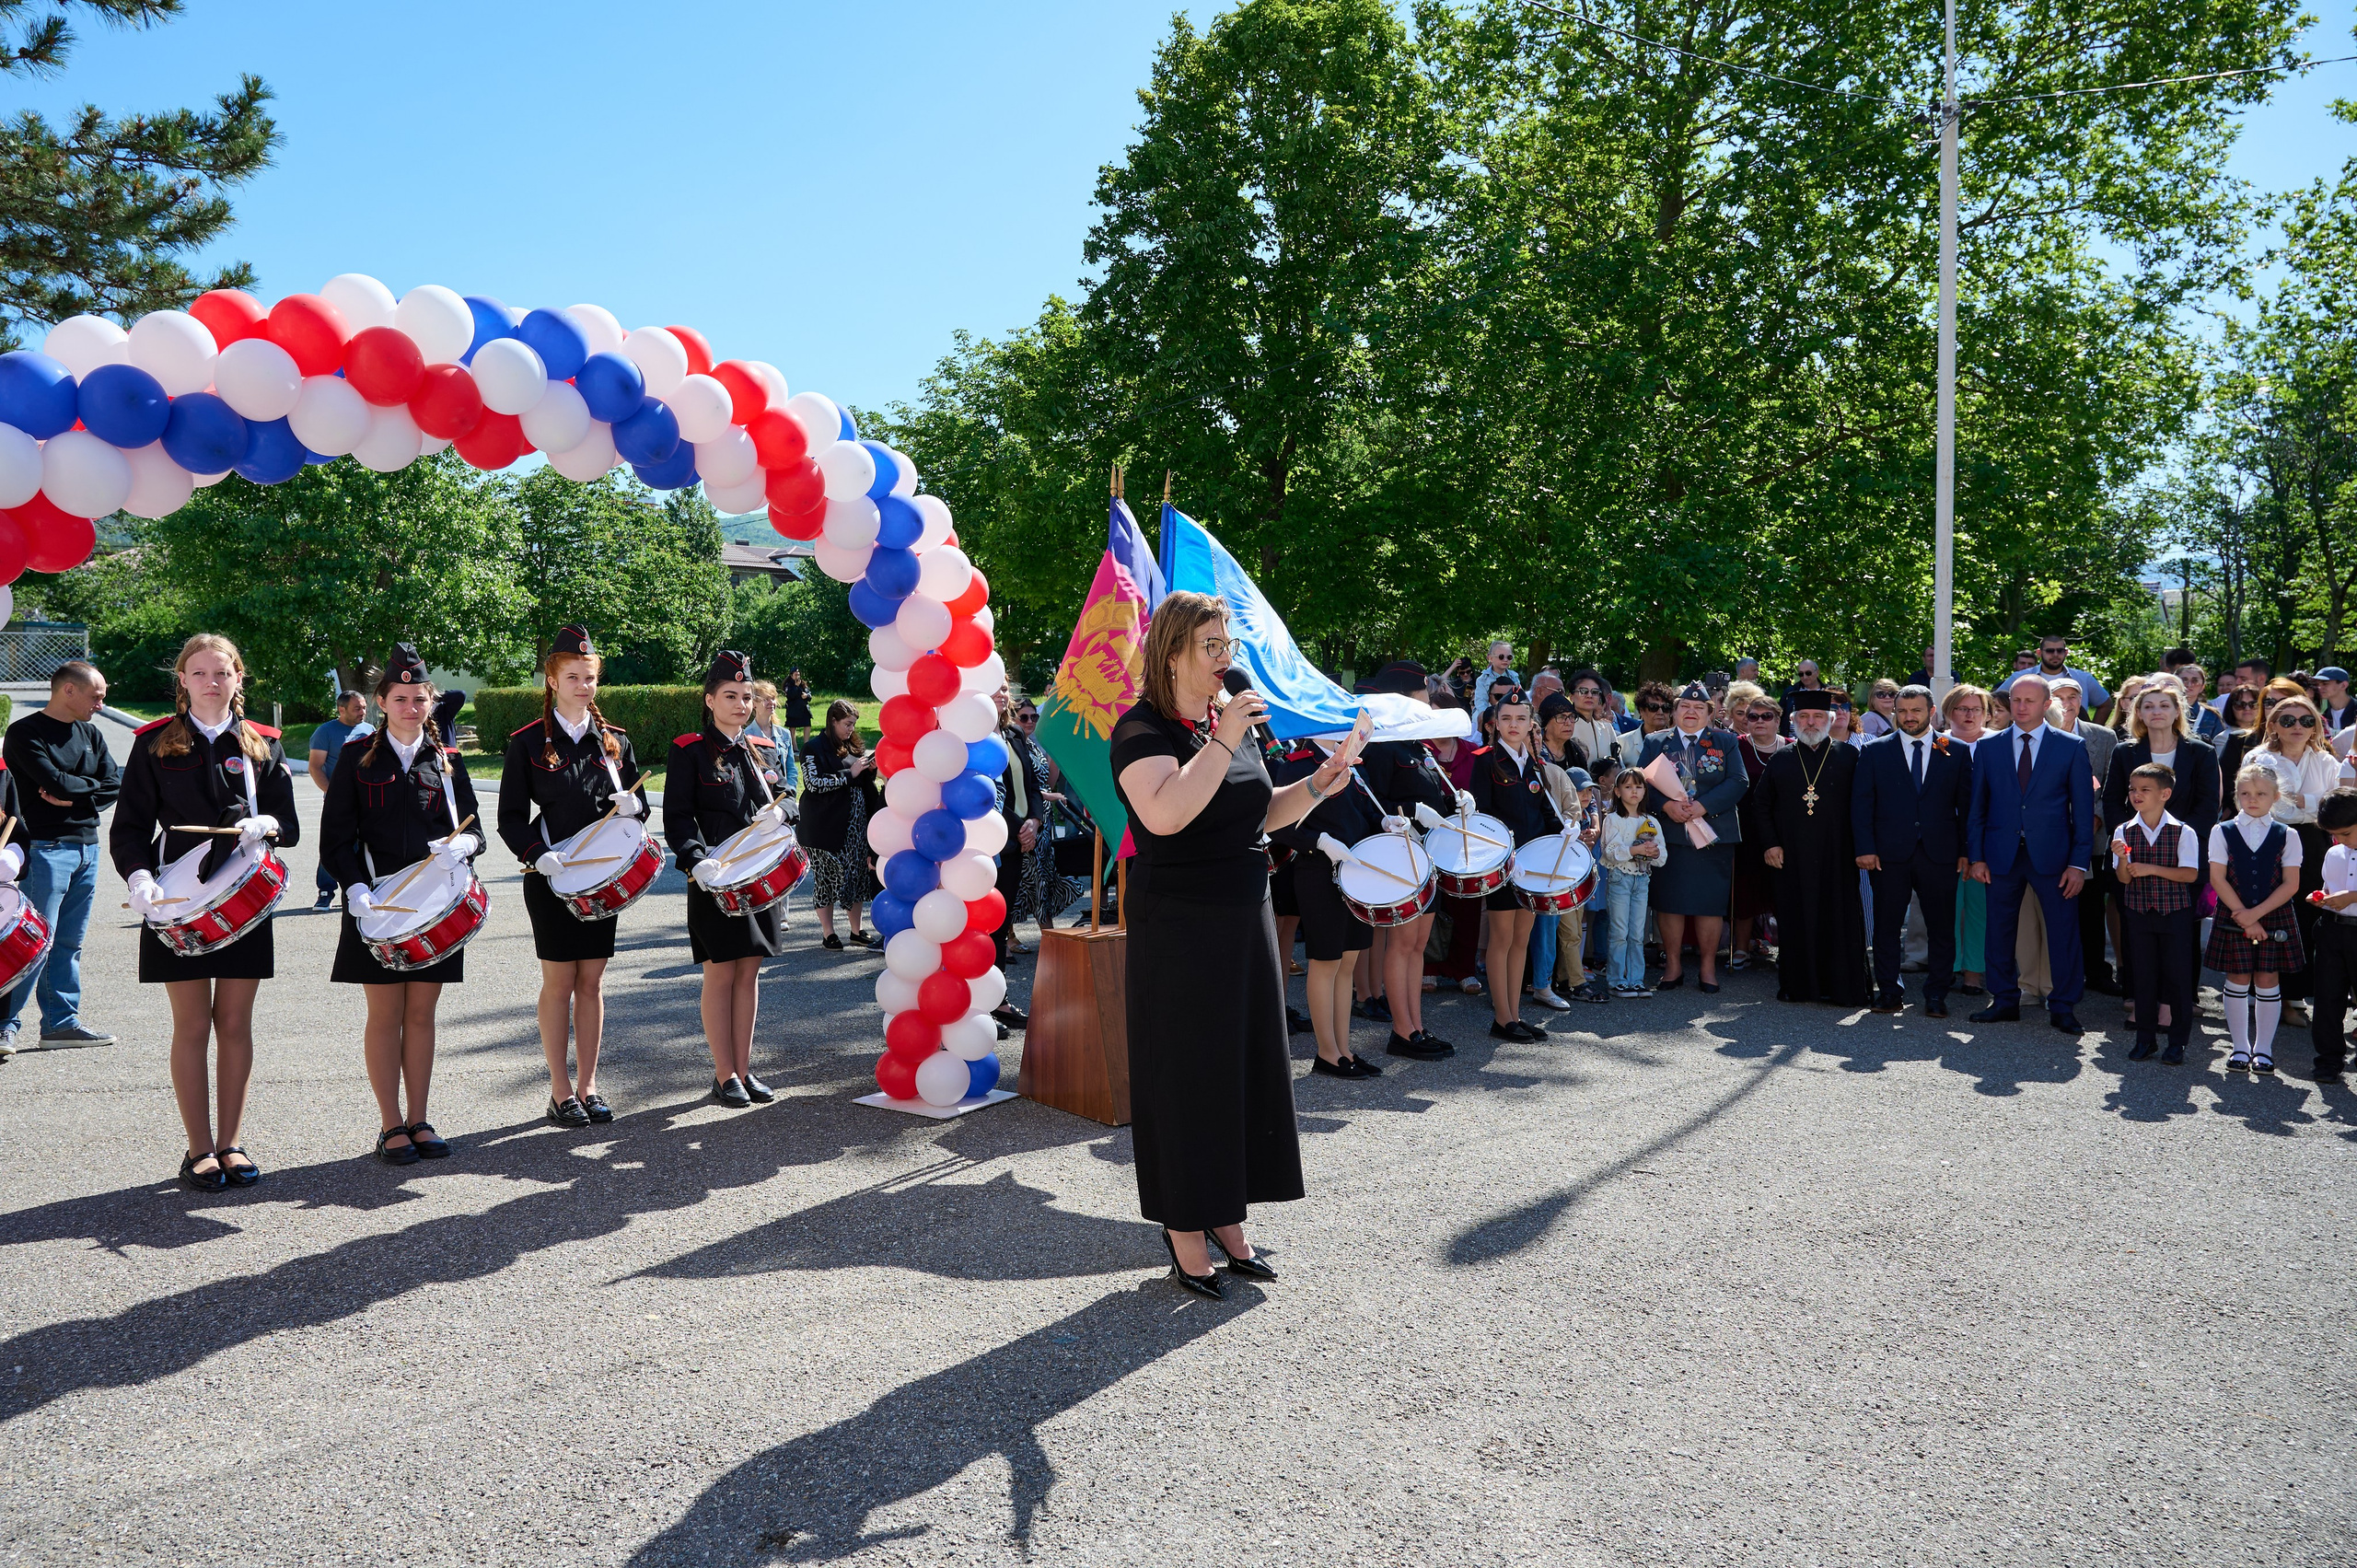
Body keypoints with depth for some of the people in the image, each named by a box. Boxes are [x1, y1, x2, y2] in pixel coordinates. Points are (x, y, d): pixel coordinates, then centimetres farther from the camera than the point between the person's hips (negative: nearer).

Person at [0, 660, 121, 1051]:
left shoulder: (89, 734, 15)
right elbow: (55, 781, -17)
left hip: (87, 847, 7)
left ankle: (61, 1021, 16)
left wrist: (74, 797, -8)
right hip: (45, 847, -7)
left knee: (70, 942, 10)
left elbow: (114, 786, 6)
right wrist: (91, 786, 0)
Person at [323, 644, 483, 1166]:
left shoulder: (447, 760, 8)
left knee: (421, 1012, 7)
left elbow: (473, 831, 8)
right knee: (385, 1013, 2)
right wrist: (355, 887, -17)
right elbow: (335, 835, -2)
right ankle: (392, 1127, 10)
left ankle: (419, 1121, 15)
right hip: (377, 904, -2)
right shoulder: (358, 757, 1)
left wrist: (461, 845, -16)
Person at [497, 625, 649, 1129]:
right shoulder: (528, 742, -3)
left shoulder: (613, 741, 9)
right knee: (559, 982, 1)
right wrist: (537, 854, -20)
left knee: (591, 981, 7)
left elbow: (639, 805, 14)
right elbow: (511, 818, -3)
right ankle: (560, 1092, 10)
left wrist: (629, 805, -9)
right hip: (551, 879, -3)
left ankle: (588, 1087, 16)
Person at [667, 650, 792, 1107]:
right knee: (721, 974, -1)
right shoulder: (689, 751, -4)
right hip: (714, 879, -5)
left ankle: (744, 1070, 16)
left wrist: (778, 811, -6)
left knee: (749, 972, 9)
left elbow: (786, 801, 17)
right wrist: (697, 861, -25)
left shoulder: (762, 751, 13)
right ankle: (724, 1076, 8)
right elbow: (677, 817, -9)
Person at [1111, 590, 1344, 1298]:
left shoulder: (1234, 721, 11)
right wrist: (1223, 741, -27)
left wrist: (1317, 785, 5)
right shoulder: (1142, 729, -12)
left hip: (1244, 918, 8)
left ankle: (1225, 1216, 24)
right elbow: (1164, 814, -29)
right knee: (1186, 1070, 0)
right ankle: (1183, 1229, 12)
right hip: (1177, 926, -8)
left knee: (1245, 1061, 11)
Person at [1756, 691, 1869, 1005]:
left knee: (1839, 920, -1)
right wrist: (1771, 843, 1)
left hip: (1836, 857, -1)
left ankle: (1842, 987, 6)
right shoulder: (1780, 759, 11)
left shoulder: (1849, 756, 6)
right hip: (1791, 858, 2)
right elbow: (1763, 806, 12)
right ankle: (1798, 985, 13)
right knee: (1796, 921, 4)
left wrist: (1860, 847, -6)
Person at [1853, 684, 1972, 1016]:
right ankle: (1889, 992, 14)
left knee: (1942, 928, 4)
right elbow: (1861, 803, 4)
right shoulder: (1874, 751, 7)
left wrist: (1966, 851, 1)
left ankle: (1936, 995, 14)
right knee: (1887, 926, 4)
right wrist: (1866, 848, -5)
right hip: (1890, 854, 0)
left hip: (1940, 853, 0)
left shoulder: (1956, 752, 7)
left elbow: (1966, 805, 7)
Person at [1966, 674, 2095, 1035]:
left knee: (2063, 931, 1)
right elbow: (1977, 806, 9)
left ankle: (2063, 1007, 12)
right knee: (1999, 930, 7)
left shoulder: (2072, 747, 3)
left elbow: (2083, 809, 1)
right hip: (2001, 854, 2)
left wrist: (2079, 862, -5)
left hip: (2052, 855, -2)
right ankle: (2004, 1001, 19)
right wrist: (1976, 856, 1)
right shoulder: (1988, 748, 7)